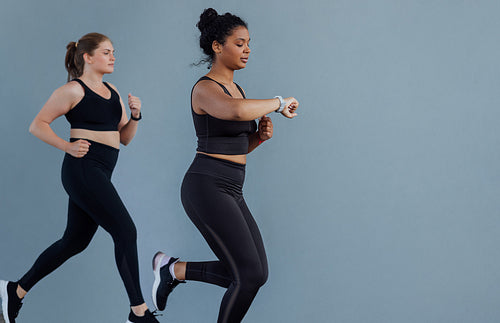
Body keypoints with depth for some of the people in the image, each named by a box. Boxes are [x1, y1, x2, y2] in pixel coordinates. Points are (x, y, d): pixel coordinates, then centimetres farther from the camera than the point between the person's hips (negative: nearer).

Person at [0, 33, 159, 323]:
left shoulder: (112, 91, 18)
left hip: (99, 175, 9)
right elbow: (38, 125, -4)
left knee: (75, 242, 14)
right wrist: (68, 147, -14)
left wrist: (135, 115, 1)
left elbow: (125, 138, 19)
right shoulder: (73, 90, -6)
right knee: (126, 232, -11)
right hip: (83, 170, -9)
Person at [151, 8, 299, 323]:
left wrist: (260, 135, 4)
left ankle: (174, 269, 19)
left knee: (256, 274, 7)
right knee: (250, 275, -10)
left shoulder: (236, 89, 16)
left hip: (230, 191, 9)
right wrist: (278, 102, -20)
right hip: (207, 187, -9)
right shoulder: (204, 89, -12)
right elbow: (237, 111, -36)